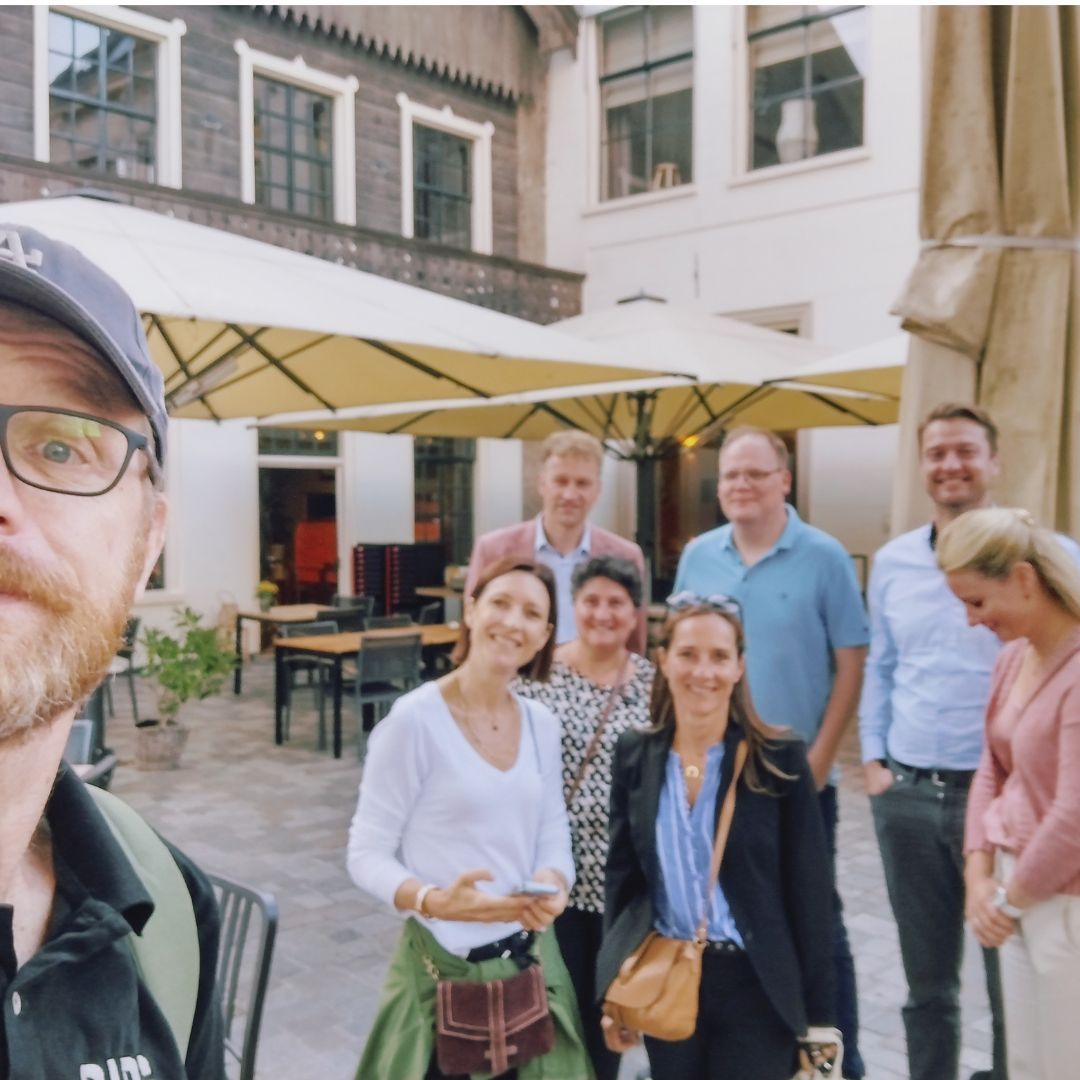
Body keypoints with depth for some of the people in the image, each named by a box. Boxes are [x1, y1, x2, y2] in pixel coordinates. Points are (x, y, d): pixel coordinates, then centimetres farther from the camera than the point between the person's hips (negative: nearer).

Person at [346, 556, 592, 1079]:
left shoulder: (541, 724, 2)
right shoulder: (414, 720, -16)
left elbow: (553, 835, 7)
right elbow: (366, 855, -13)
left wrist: (553, 883, -14)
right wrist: (431, 900, -29)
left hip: (534, 959, 6)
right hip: (447, 968, -5)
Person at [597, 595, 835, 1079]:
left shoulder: (780, 758, -9)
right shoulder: (635, 755, 0)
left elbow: (810, 892, -6)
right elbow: (622, 874, 6)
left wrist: (818, 1011, -5)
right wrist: (614, 992, 5)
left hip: (754, 985, -3)